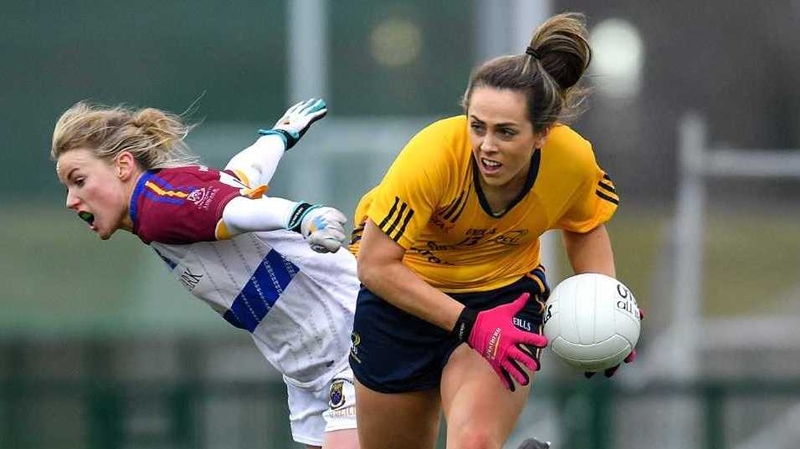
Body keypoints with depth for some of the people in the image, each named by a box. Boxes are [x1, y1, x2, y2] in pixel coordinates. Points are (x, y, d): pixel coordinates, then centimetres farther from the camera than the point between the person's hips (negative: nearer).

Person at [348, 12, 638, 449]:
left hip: (506, 295, 0)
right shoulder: (434, 155, -33)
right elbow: (375, 265, -27)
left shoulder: (573, 161, -23)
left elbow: (585, 227, 2)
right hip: (401, 296, 0)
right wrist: (469, 324, -30)